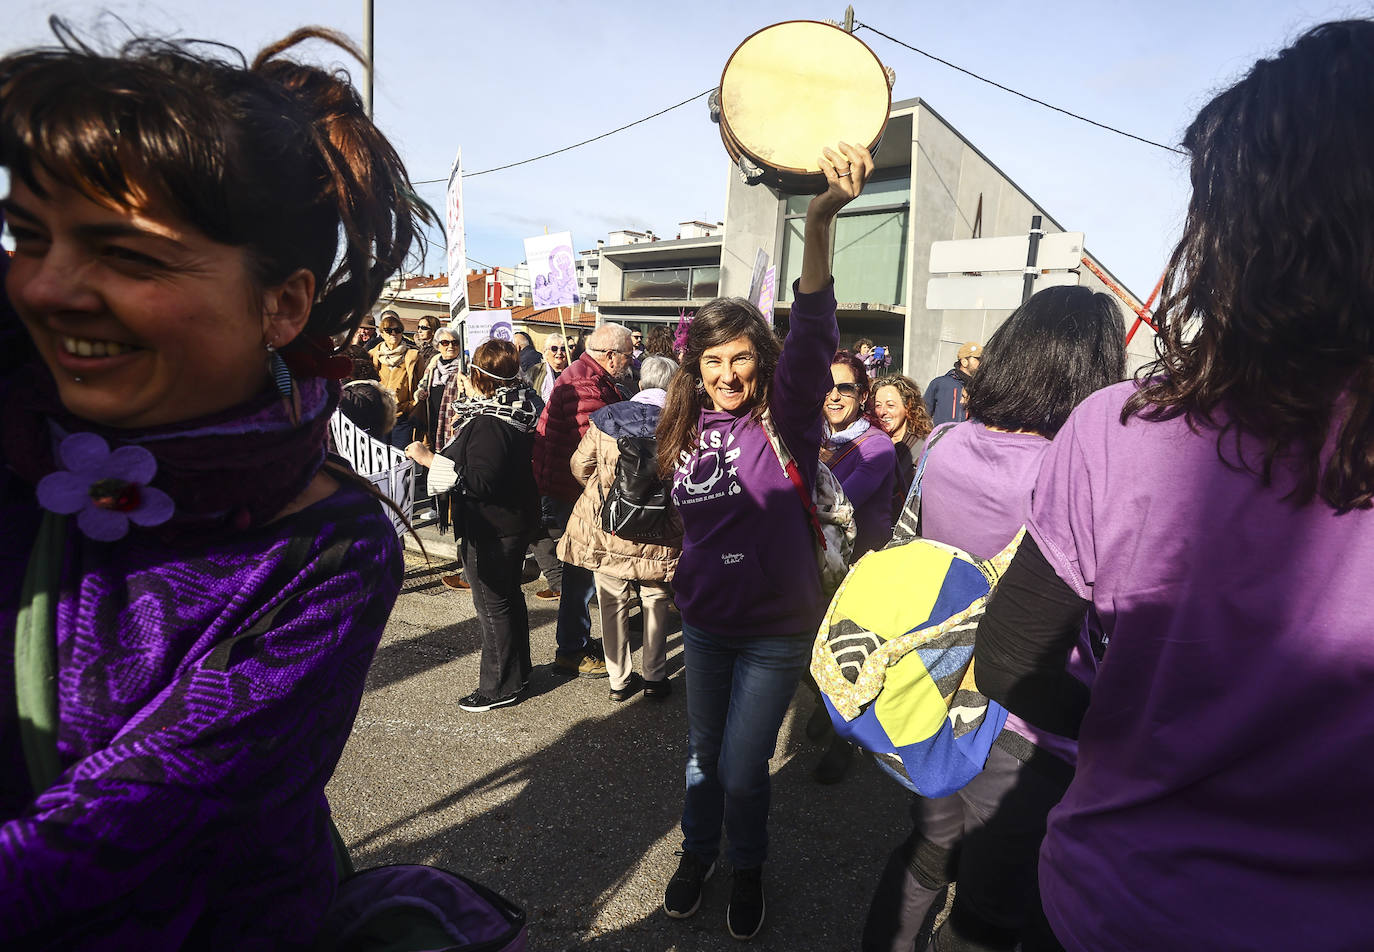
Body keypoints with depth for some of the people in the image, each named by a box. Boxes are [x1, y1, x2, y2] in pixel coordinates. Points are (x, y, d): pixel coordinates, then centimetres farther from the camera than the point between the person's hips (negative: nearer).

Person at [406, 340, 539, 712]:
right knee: (509, 595, 21)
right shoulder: (517, 410, 4)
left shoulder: (488, 423, -26)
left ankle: (501, 686, 16)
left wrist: (431, 459, -28)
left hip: (491, 527, -10)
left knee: (492, 604, 3)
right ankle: (518, 670, 36)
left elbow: (480, 480, -32)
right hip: (516, 518, 10)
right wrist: (464, 433, 16)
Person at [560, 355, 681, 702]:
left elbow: (580, 465, 4)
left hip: (606, 531, 2)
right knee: (656, 604, 18)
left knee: (613, 605, 16)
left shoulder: (606, 419, -4)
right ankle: (655, 677, 27)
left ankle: (619, 680, 27)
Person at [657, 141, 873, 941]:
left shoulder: (785, 414, -16)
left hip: (776, 628, -4)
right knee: (705, 750, 20)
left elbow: (812, 340, -36)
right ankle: (699, 852, 47)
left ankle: (749, 867, 38)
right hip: (705, 618, 5)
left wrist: (820, 226, -50)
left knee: (742, 767, 7)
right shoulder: (688, 426, 0)